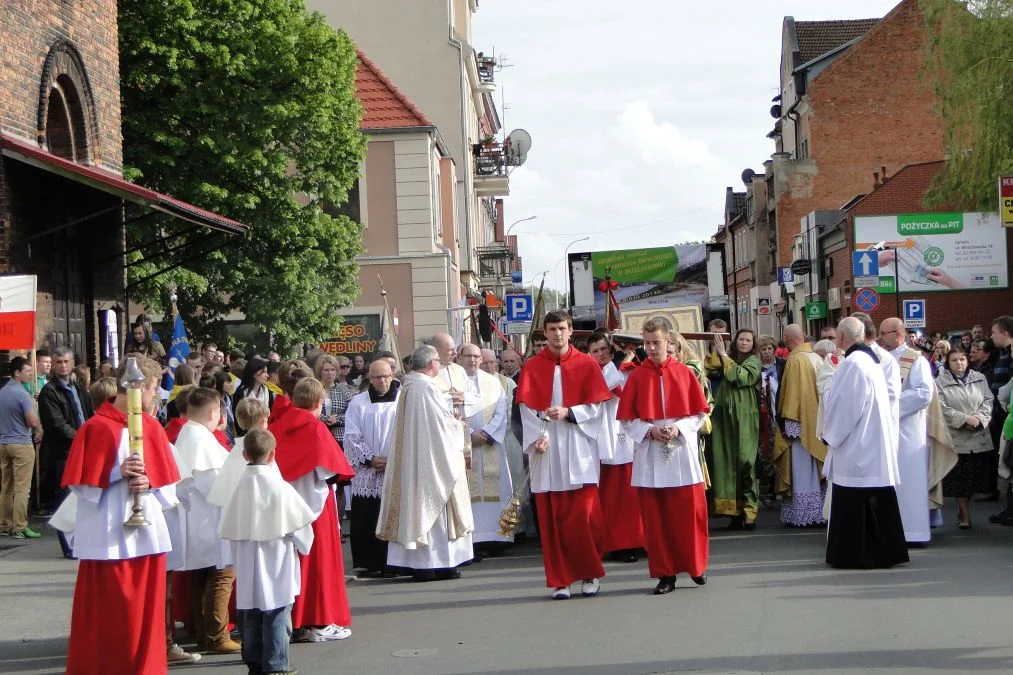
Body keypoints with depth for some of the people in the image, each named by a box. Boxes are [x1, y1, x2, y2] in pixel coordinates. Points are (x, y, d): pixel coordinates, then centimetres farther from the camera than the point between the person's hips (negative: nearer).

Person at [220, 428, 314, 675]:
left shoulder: (238, 487, -2)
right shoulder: (280, 488, -14)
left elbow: (229, 530, 4)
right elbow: (300, 526, -8)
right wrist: (303, 545, 12)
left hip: (247, 569, 5)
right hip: (277, 569, -5)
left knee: (252, 618, 14)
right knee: (277, 618, 1)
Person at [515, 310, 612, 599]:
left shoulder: (587, 364, 6)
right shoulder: (532, 367, 7)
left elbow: (597, 405, 2)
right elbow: (526, 407, 1)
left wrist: (568, 413, -13)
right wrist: (537, 437, -14)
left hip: (578, 448, -1)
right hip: (546, 449, 1)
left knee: (583, 515, -6)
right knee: (551, 518, 0)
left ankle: (590, 574, 9)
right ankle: (560, 580, 6)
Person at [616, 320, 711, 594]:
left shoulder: (685, 373, 3)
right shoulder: (636, 377, 3)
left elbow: (699, 413, 3)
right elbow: (627, 419, 3)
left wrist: (678, 429, -12)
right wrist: (649, 430, -13)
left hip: (682, 452, 0)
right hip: (649, 455, 0)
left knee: (690, 512, 1)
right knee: (655, 517, 1)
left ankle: (696, 566, 18)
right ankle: (665, 574, 8)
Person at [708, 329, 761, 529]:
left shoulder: (753, 360, 4)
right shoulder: (727, 358, 15)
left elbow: (742, 376, -13)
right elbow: (711, 368, 0)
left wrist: (724, 356, -7)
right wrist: (716, 350, -10)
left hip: (744, 418, -4)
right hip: (724, 416, 4)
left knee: (745, 460, -9)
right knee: (727, 461, 0)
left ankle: (749, 510, -7)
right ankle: (734, 509, 3)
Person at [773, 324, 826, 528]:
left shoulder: (795, 361, -14)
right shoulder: (818, 359, 6)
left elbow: (790, 395, -15)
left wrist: (787, 423, -10)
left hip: (800, 424, -7)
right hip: (819, 424, 7)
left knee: (801, 470, -2)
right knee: (818, 469, 12)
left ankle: (802, 514, 1)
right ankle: (821, 512, 16)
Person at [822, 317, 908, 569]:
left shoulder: (852, 363, -17)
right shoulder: (872, 359, 12)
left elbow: (844, 406, -19)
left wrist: (831, 436, -6)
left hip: (856, 445, -9)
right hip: (875, 444, 9)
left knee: (854, 502, -3)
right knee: (876, 500, 11)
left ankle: (856, 554, 0)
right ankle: (884, 551, 15)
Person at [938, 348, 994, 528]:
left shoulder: (979, 379, 12)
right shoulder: (940, 382, 1)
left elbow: (987, 402, 6)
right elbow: (942, 408, -8)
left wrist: (978, 419, -12)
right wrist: (964, 419, -16)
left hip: (979, 437, 3)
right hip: (955, 438, -3)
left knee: (976, 477, 6)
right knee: (959, 479, -4)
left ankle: (963, 509, 24)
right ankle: (965, 514, 5)